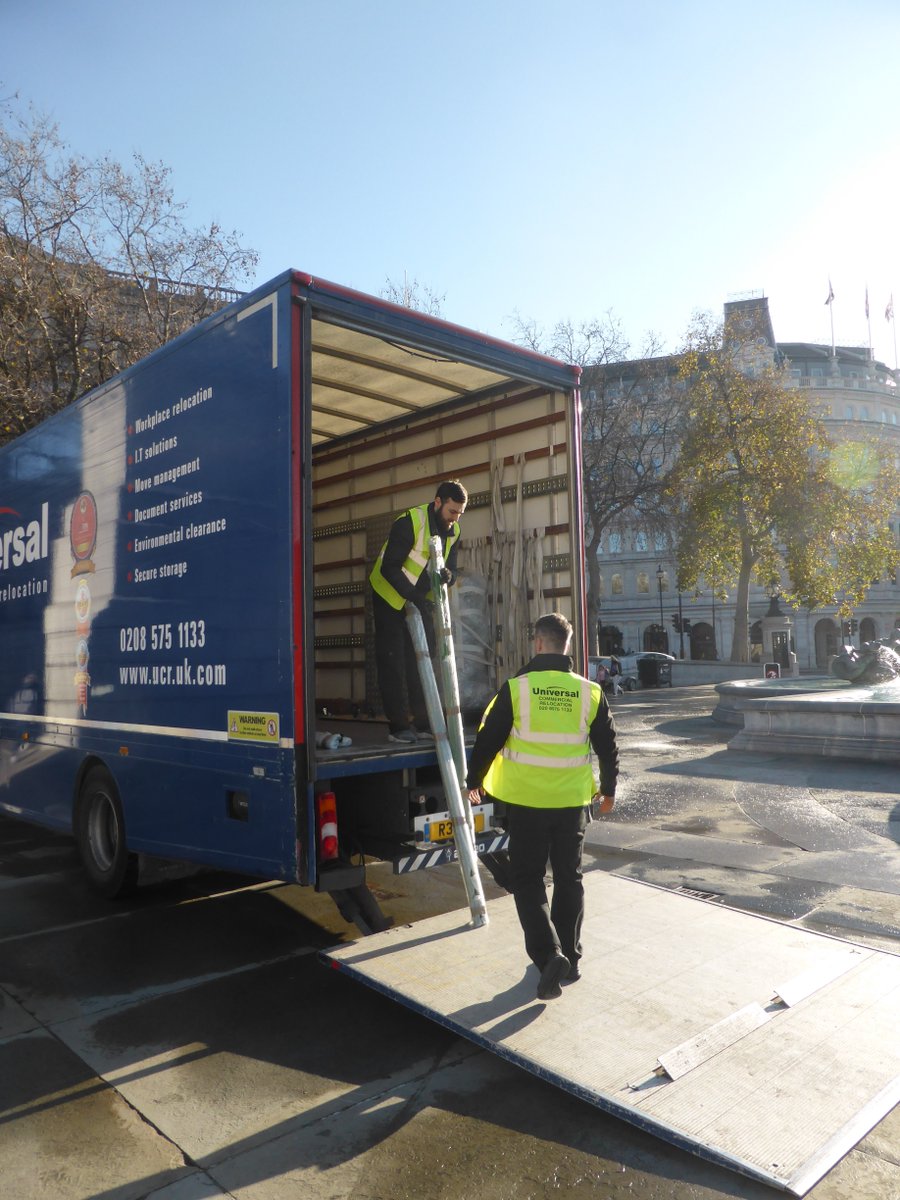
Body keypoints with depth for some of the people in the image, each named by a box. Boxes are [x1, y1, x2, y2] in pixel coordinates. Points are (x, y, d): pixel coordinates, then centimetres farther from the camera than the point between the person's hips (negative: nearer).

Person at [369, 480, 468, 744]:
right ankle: (398, 726, 2)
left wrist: (447, 576, -25)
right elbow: (389, 568, -26)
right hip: (391, 596, -7)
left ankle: (424, 724, 13)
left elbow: (452, 570, 0)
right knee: (392, 663, -4)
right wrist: (414, 597, -32)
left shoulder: (453, 531, -3)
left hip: (422, 599, 7)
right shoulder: (409, 522, -25)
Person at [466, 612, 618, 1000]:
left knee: (527, 880, 9)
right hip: (572, 802, 3)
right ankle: (569, 958, 27)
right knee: (569, 878, 17)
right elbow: (607, 747, 8)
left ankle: (548, 954, -6)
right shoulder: (589, 692, -2)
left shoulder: (516, 688, -11)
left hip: (527, 802, -3)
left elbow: (488, 740, -5)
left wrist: (474, 780, 12)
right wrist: (609, 790, 24)